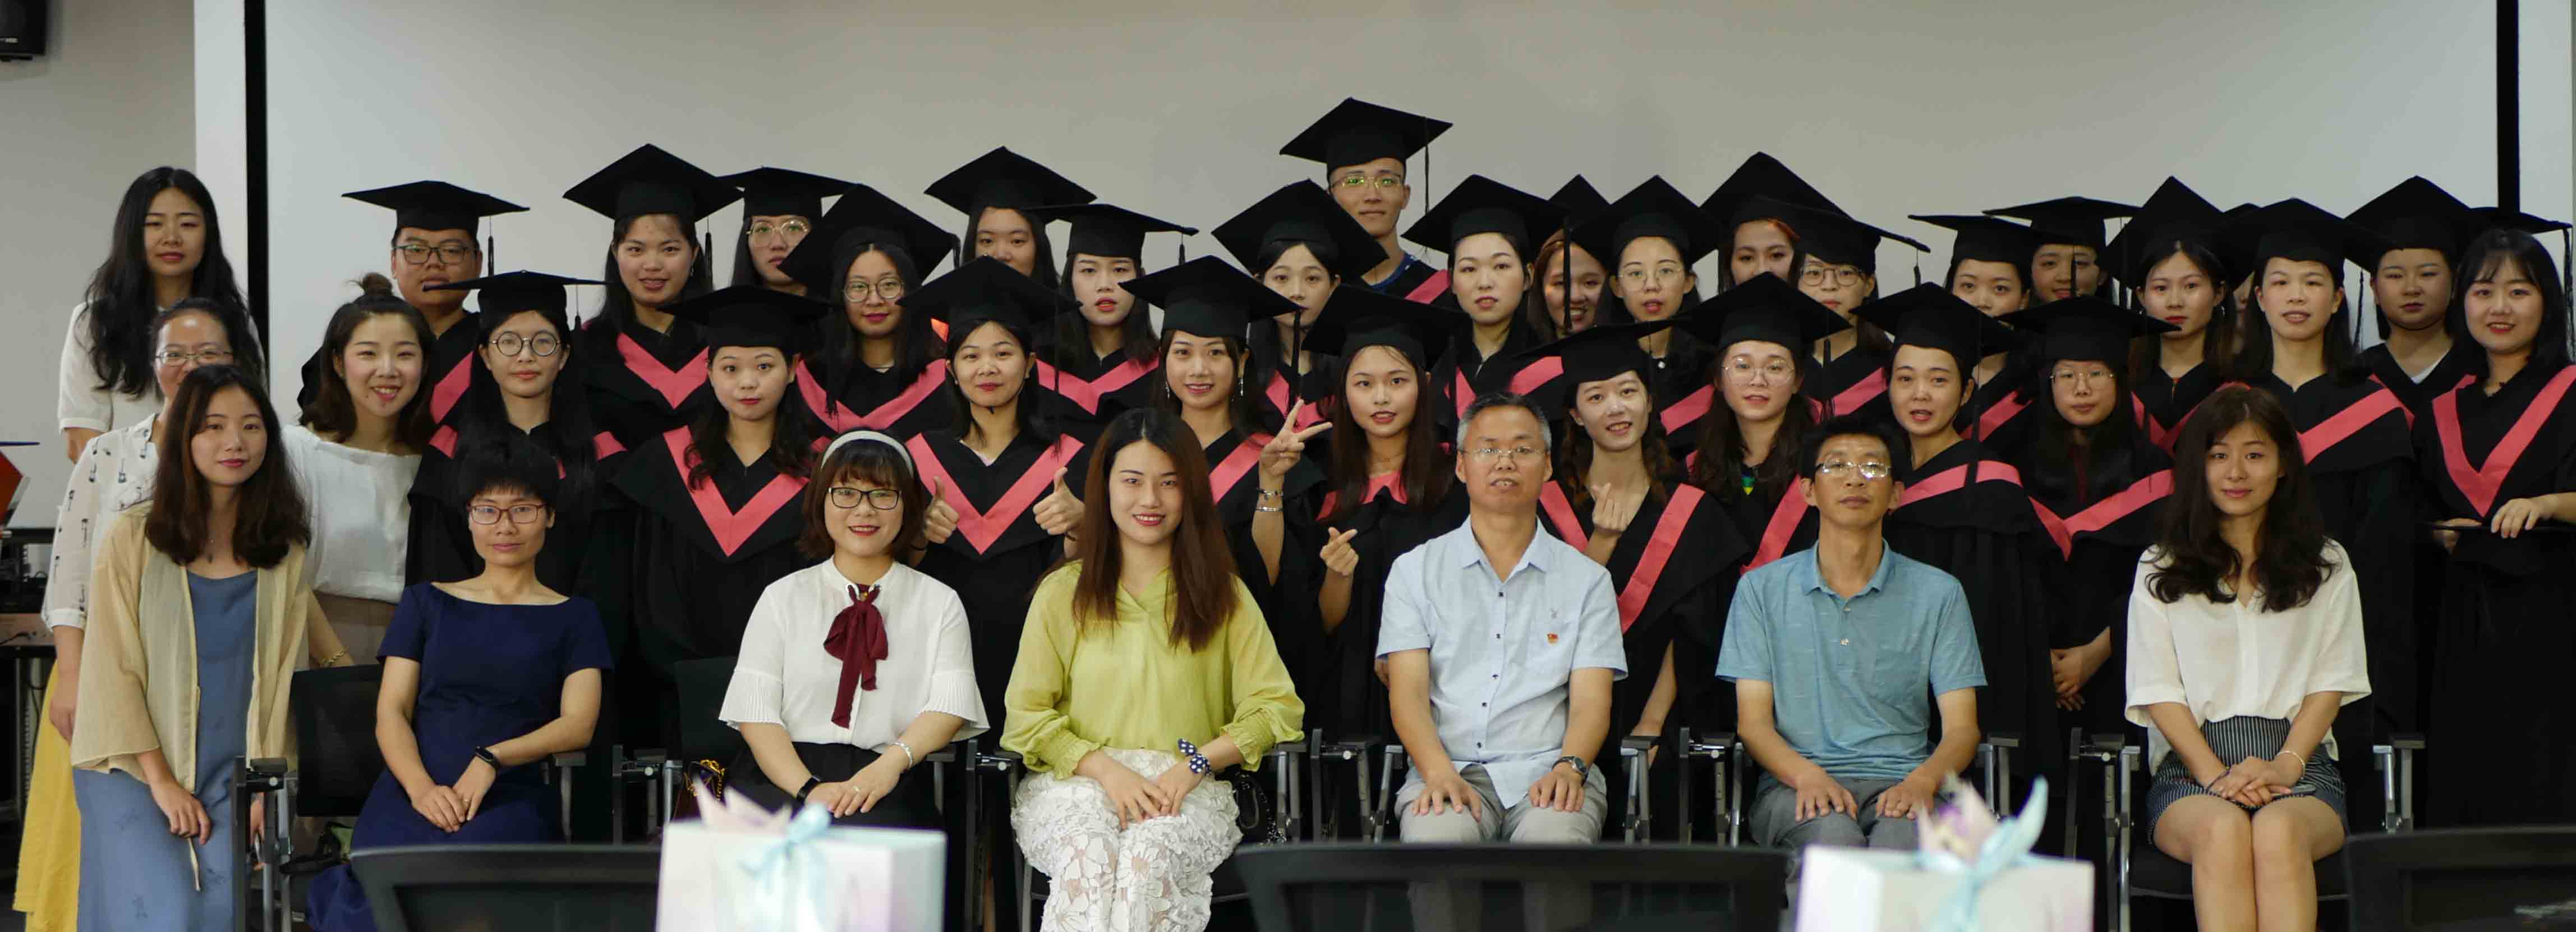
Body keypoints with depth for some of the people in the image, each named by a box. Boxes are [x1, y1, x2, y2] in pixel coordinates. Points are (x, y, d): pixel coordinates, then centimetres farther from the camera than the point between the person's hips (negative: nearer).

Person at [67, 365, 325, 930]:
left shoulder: (284, 553, 8)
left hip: (230, 776, 2)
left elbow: (283, 674, 7)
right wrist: (161, 783, -10)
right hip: (134, 769, -2)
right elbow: (112, 671, -4)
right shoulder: (132, 539, -2)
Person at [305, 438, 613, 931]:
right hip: (413, 790, 1)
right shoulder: (426, 604, 23)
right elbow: (391, 713, 12)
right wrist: (421, 787, -9)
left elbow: (578, 723, 6)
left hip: (511, 798, -1)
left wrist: (492, 759, -13)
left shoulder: (573, 617, 19)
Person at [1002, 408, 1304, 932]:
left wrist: (1194, 765, -11)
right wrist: (1106, 770, -11)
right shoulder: (1063, 593, 13)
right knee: (1088, 853, -36)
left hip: (1187, 790, 0)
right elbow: (1027, 716, 7)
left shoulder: (1224, 596, 13)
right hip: (1074, 781, 0)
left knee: (1151, 852, -36)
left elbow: (1277, 707, 5)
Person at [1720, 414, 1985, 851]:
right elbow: (1753, 721, 6)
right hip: (1797, 786, 0)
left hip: (1901, 785, 0)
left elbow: (1961, 728, 7)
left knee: (1900, 840, -38)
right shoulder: (1762, 589, 14)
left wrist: (1921, 782, -17)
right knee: (1833, 834, -38)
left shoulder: (1937, 594, 14)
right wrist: (1808, 776, -16)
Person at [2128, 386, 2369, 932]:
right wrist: (2215, 774, -10)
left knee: (2278, 832, -36)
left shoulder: (2326, 568, 17)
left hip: (2300, 765, 0)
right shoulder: (2161, 572, 15)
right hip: (2190, 767, 0)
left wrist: (2287, 764, -9)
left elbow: (2331, 681, 9)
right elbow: (2159, 690, 6)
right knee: (2223, 830, -37)